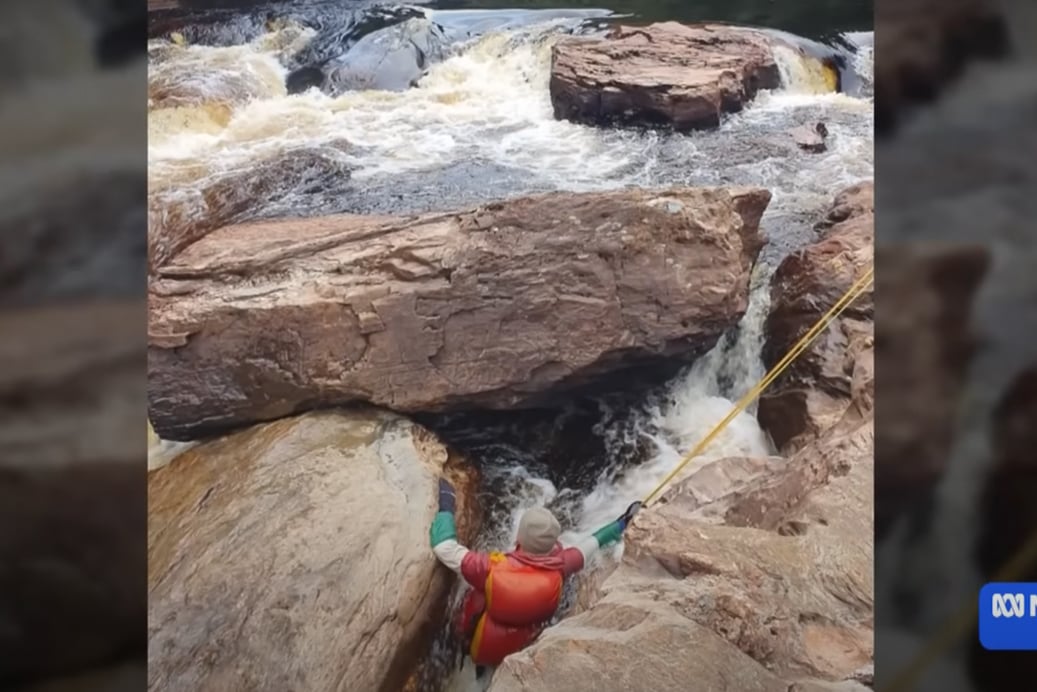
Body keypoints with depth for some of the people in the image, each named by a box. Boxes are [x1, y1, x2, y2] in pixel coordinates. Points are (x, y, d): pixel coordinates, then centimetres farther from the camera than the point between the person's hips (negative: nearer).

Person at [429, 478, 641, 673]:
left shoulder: (493, 567, -35)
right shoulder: (558, 568, -26)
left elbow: (445, 547, -25)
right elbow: (585, 547, -8)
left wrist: (446, 505, -12)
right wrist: (621, 524, 8)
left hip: (481, 649, -2)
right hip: (523, 653, 2)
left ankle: (479, 663, 34)